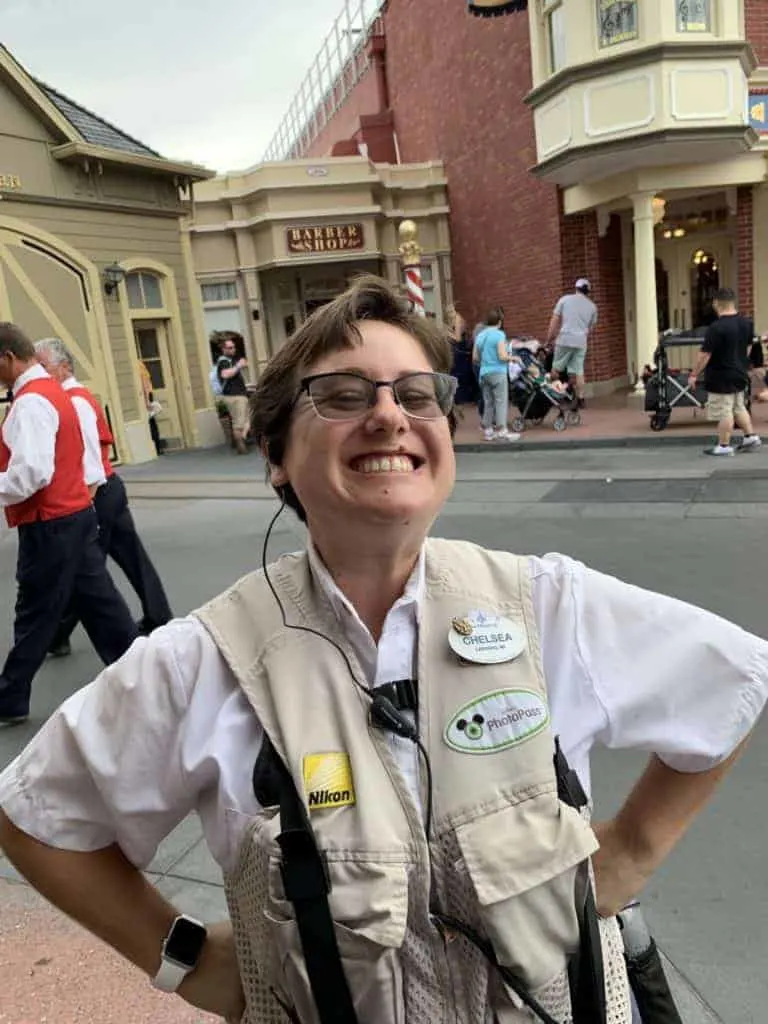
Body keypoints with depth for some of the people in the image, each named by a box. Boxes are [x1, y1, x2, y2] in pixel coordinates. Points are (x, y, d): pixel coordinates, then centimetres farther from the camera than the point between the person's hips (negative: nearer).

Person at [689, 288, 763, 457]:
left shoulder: (716, 327, -22)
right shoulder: (747, 323, 4)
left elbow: (705, 355, -20)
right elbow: (748, 347, 16)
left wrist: (694, 375, -12)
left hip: (721, 378, -8)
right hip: (740, 374, 8)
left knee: (724, 413, -1)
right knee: (739, 408, 21)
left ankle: (724, 446, 5)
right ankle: (751, 436, 22)